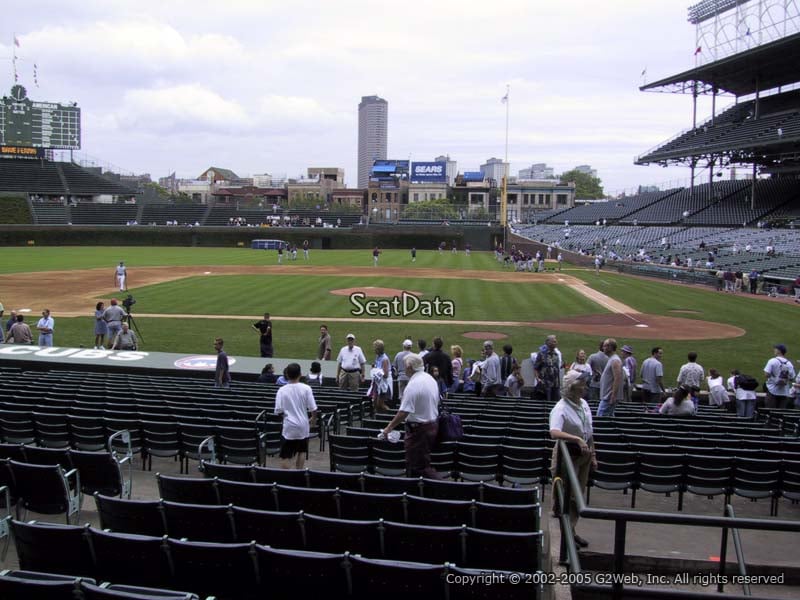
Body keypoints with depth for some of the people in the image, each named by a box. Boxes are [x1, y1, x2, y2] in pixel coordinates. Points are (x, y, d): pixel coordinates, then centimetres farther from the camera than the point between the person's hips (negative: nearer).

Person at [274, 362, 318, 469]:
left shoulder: (282, 390, -8)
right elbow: (313, 408, -7)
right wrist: (313, 419, 13)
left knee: (286, 456, 2)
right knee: (302, 451, 22)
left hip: (289, 427, -2)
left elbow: (278, 410, -8)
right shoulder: (306, 388, -8)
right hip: (303, 425, 2)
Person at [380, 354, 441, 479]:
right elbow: (435, 402, 13)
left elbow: (403, 412, -25)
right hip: (433, 425, 9)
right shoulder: (431, 379, 4)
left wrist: (389, 428, -16)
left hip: (418, 429, -9)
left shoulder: (413, 385, -23)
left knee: (420, 465, -1)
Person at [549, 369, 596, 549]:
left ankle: (572, 530, 30)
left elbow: (589, 433, 13)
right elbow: (554, 433, -38)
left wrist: (593, 455, 13)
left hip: (584, 453, 8)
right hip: (568, 454, -8)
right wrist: (577, 439, -43)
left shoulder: (584, 404, 4)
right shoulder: (561, 408, -21)